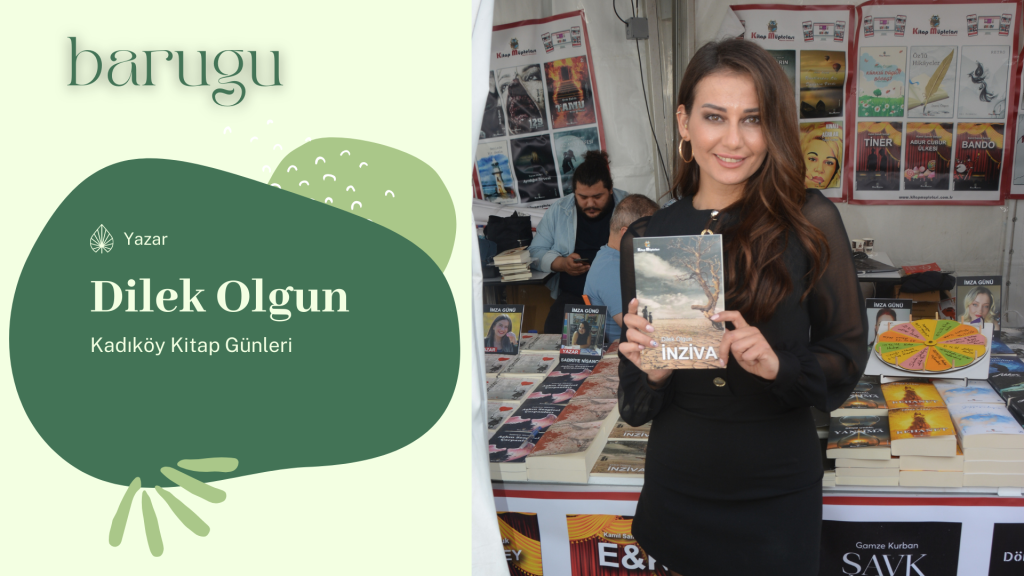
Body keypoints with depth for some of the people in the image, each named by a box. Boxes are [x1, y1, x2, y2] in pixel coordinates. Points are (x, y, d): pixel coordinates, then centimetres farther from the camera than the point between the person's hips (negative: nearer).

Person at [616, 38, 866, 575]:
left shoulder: (810, 222, -10)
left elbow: (846, 355, -4)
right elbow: (635, 406, 1)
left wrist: (778, 366, -23)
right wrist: (653, 371, -21)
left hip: (778, 494, -2)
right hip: (677, 486, 2)